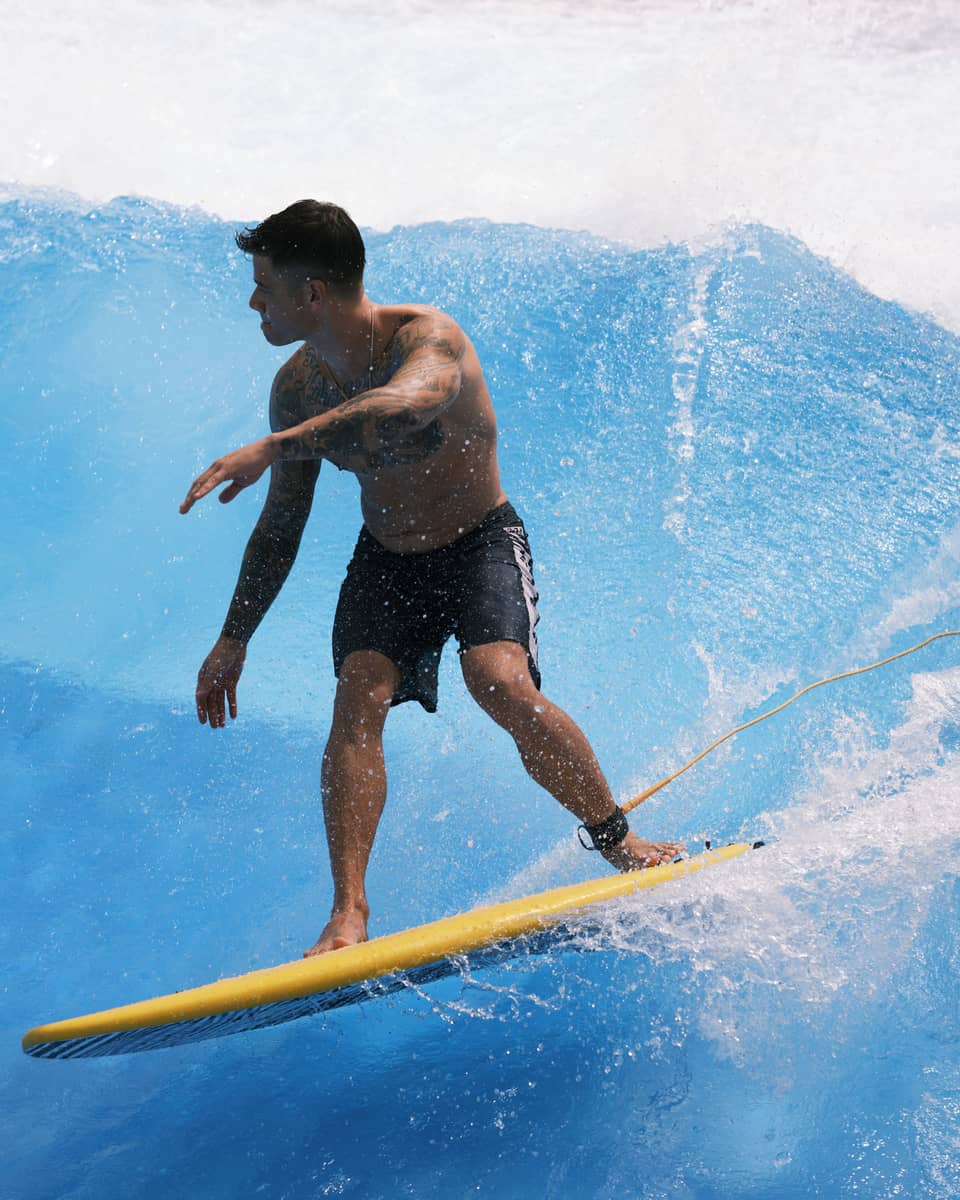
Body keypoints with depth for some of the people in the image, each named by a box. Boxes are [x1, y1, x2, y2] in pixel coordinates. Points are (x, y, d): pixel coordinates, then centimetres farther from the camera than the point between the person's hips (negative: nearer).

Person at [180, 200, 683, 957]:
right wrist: (234, 639, 7)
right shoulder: (298, 386, -4)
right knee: (358, 703, -18)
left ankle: (619, 842, -5)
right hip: (385, 558, 5)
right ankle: (349, 914, -18)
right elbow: (282, 525, 6)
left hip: (482, 542, -5)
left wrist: (273, 447, -57)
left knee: (501, 683, -27)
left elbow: (407, 405, -49)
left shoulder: (428, 338, -23)